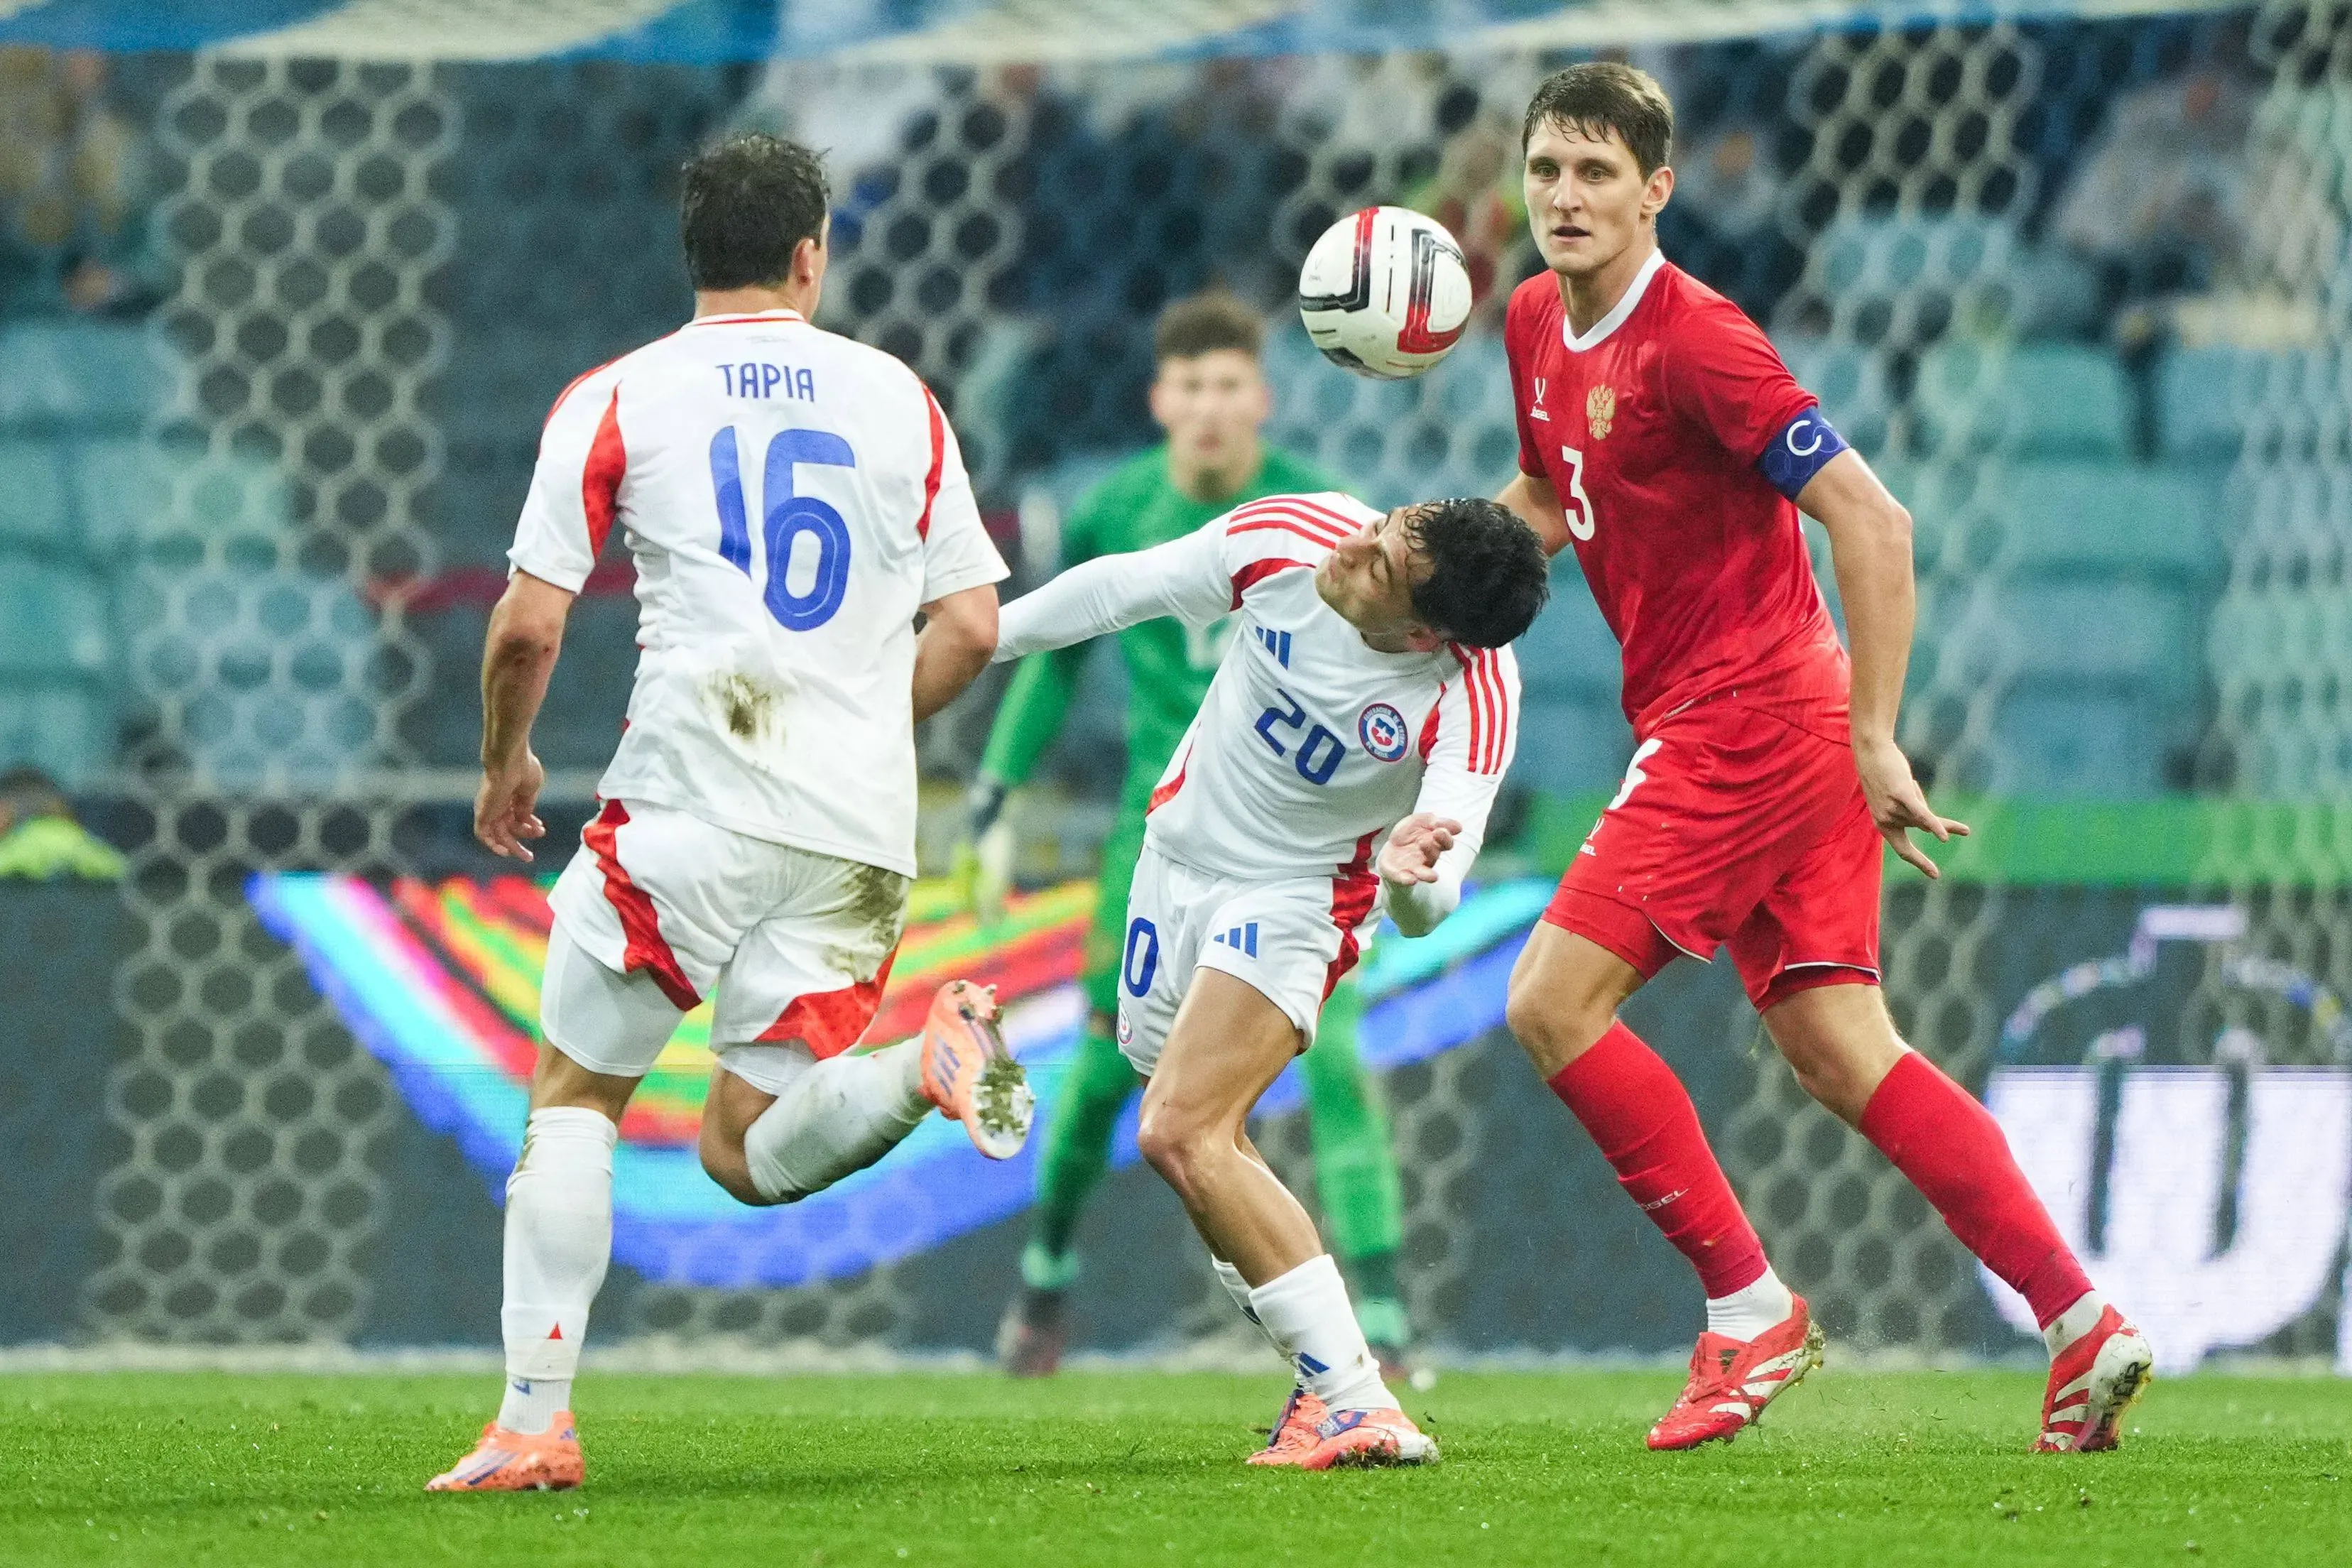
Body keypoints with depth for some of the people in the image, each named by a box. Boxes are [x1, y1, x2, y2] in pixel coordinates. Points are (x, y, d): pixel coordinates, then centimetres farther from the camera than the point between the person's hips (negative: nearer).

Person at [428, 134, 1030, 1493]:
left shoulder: (617, 400, 2)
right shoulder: (898, 397, 12)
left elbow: (529, 625, -1)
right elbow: (972, 626, 11)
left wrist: (507, 762, 18)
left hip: (690, 815, -3)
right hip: (860, 833, 3)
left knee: (574, 1095, 11)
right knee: (749, 1153, 10)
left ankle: (535, 1419, 1)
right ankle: (935, 1061, -20)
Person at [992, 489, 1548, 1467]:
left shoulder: (1472, 699, -31)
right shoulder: (1291, 539, -21)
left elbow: (1428, 906, -36)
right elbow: (1123, 589, -3)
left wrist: (1409, 879, -60)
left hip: (1295, 900, -6)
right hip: (1178, 856, 6)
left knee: (1181, 1135, -24)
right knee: (1208, 1150, 12)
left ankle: (1358, 1405, -25)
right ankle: (1330, 1384, 29)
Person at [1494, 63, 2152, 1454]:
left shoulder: (1694, 341, -17)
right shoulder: (1539, 325, 11)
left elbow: (1874, 522, -19)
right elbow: (1551, 499, 29)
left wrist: (1873, 739, -19)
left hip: (1749, 716, -9)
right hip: (1712, 727, 9)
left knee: (1554, 1001, -11)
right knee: (1842, 1052, 6)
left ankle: (1751, 1309, -4)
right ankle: (2084, 1324, 4)